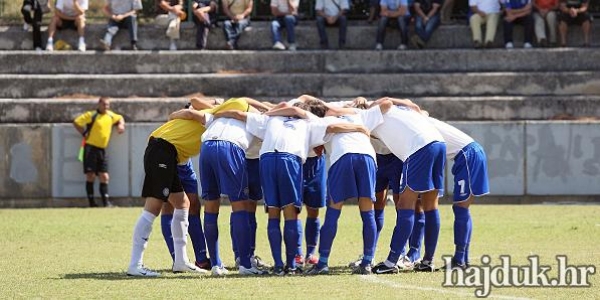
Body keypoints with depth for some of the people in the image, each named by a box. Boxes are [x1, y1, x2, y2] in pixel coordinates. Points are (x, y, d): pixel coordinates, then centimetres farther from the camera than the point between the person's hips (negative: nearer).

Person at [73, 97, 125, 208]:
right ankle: (91, 202, 0)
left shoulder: (111, 115, 11)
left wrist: (121, 125, 10)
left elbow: (120, 118, 31)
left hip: (102, 150, 5)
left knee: (104, 177, 0)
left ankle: (106, 201, 0)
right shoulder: (91, 115, -7)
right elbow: (76, 122, -7)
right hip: (91, 148, -5)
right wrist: (84, 133, -9)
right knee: (90, 176, -4)